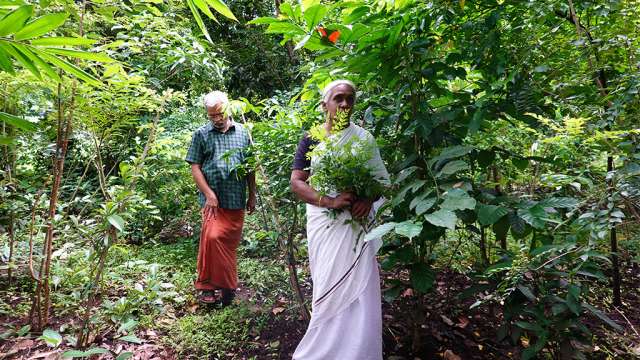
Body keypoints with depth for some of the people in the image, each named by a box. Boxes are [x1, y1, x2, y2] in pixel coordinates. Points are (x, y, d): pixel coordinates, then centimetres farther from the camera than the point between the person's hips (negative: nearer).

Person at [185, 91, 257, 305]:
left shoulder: (242, 133, 11)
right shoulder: (201, 134, 5)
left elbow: (250, 167, 13)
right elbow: (195, 167, 1)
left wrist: (252, 196, 10)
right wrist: (209, 194, -9)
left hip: (237, 200, 3)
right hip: (213, 199, -2)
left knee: (230, 243, 9)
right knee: (212, 237, -18)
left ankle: (225, 284, 28)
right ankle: (207, 286, 1)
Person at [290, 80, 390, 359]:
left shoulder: (364, 138, 4)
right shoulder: (310, 140, 3)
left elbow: (381, 178, 8)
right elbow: (296, 182, -3)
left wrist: (369, 199, -14)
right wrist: (329, 201, -19)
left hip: (355, 224, 0)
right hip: (323, 224, 1)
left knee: (357, 290, 0)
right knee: (328, 289, 11)